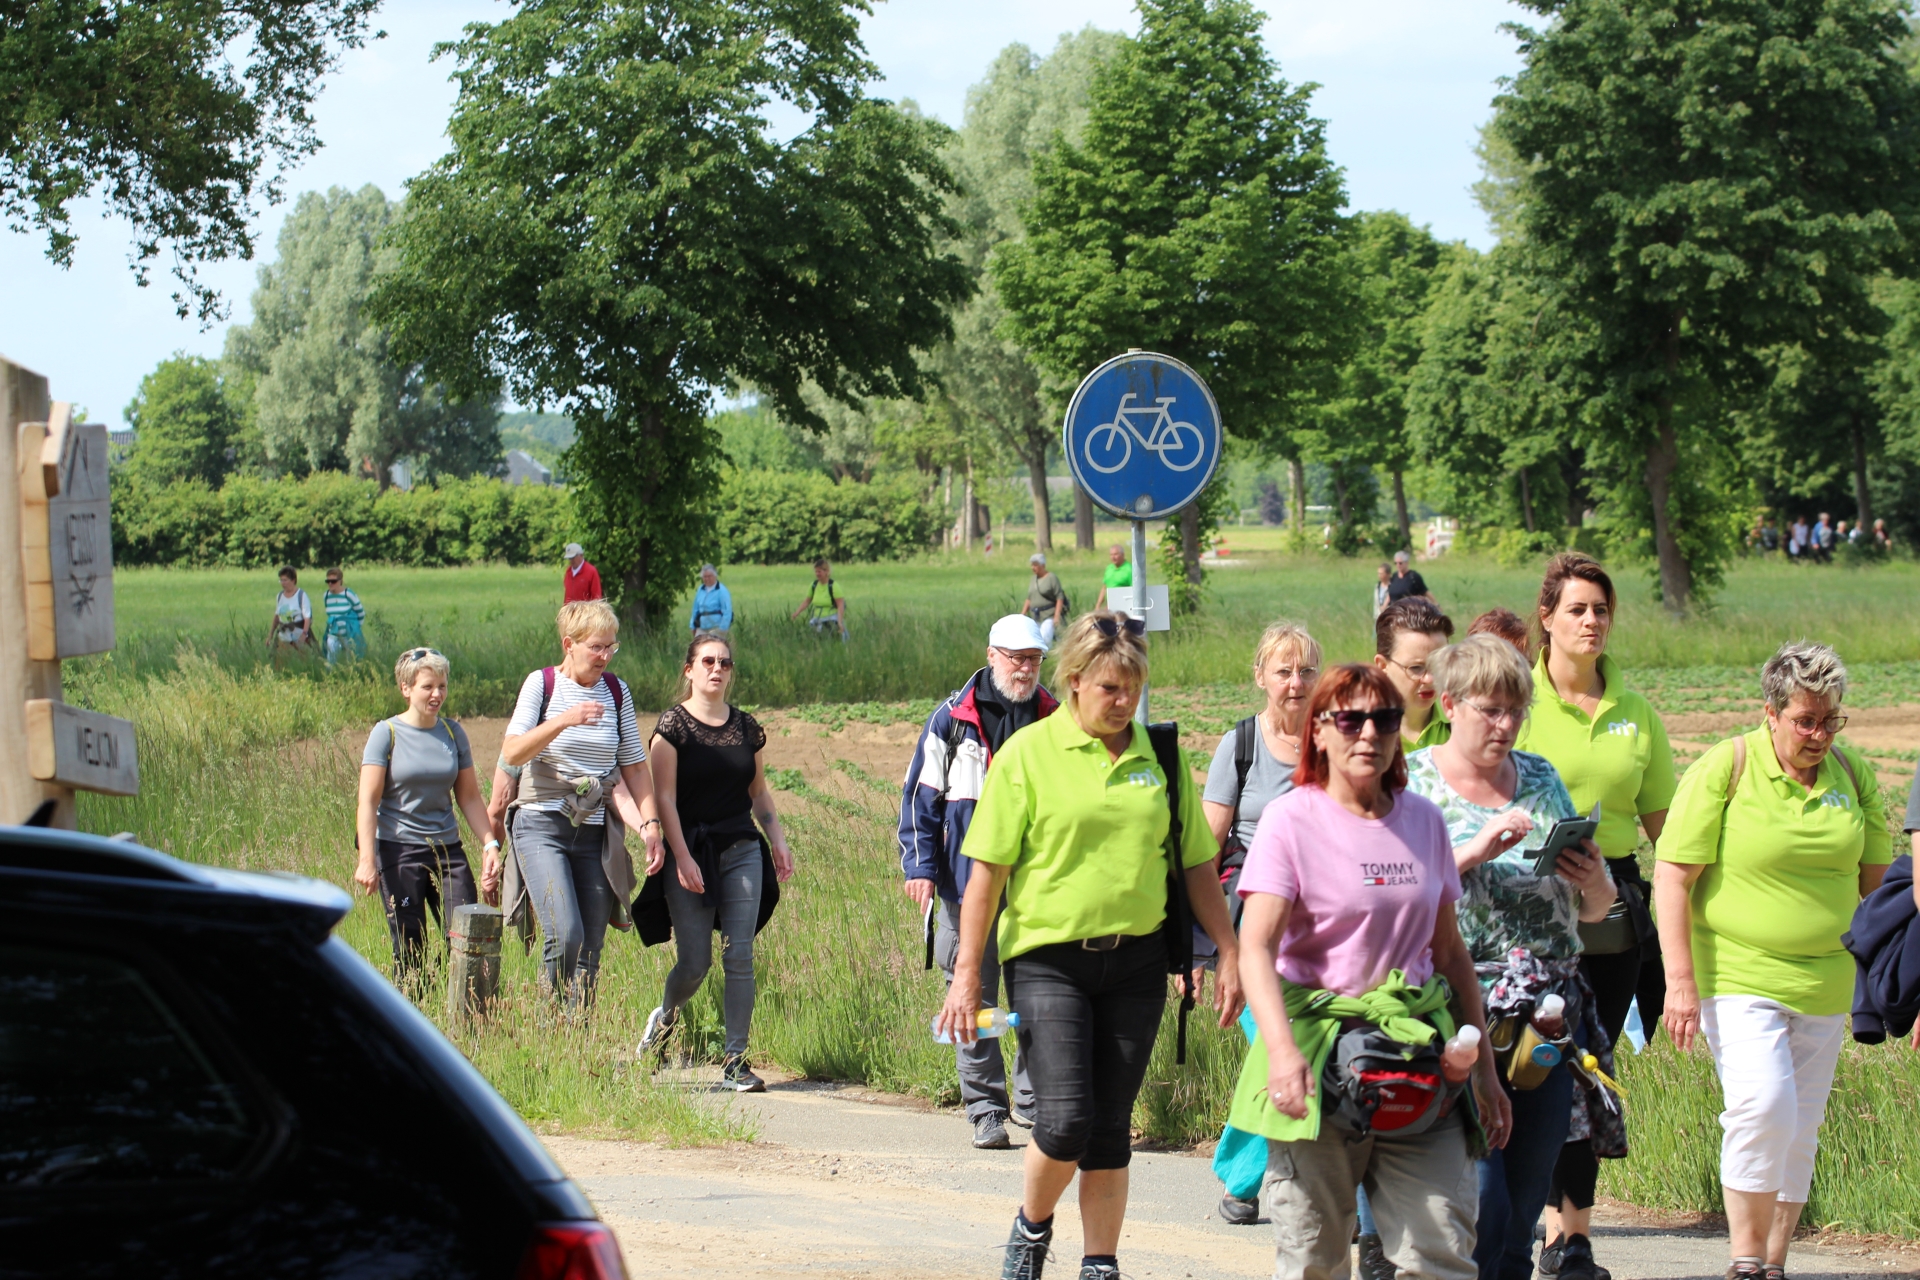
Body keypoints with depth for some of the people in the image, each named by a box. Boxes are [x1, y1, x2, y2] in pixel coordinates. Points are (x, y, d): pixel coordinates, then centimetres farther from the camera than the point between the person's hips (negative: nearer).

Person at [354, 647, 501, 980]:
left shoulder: (453, 734, 8)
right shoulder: (387, 734, -4)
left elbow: (470, 798, 11)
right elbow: (368, 801, -9)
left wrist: (491, 844, -1)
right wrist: (367, 860, -18)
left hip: (447, 850, 4)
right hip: (398, 851, -4)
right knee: (410, 952, -2)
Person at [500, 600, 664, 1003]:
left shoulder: (617, 691, 10)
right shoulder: (542, 684, -1)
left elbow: (634, 766, 13)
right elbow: (511, 753, -11)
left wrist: (650, 824, 0)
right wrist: (563, 721, -24)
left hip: (595, 833, 4)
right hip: (542, 828, -4)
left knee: (589, 951, 0)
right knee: (565, 935, -20)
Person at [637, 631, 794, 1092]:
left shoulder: (746, 727, 10)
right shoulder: (673, 725, -4)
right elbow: (665, 798, -8)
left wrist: (778, 839, 8)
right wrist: (682, 857, -15)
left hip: (741, 851, 3)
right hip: (691, 854, -3)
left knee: (739, 956, -5)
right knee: (694, 962, -3)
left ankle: (735, 1058, -2)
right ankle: (664, 1018, 30)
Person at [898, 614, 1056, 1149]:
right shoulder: (953, 719, 1)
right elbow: (921, 794, 3)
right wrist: (920, 865, -3)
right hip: (969, 882, -2)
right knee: (974, 997, 0)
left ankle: (1034, 1098, 13)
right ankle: (987, 1109, 7)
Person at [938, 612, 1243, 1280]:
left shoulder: (1159, 756, 7)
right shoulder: (1028, 754, -4)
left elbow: (1196, 865, 13)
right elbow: (987, 869, -4)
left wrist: (1230, 955, 9)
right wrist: (967, 973, -7)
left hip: (1136, 959, 3)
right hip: (1048, 957, -3)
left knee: (1111, 1126, 6)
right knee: (1064, 1120, -12)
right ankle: (1031, 1226, 17)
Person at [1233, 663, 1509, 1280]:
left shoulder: (1422, 819, 11)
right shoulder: (1292, 820, -3)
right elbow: (1255, 947, -13)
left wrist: (1483, 1068, 14)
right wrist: (1282, 1051, -28)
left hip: (1419, 1047, 4)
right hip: (1320, 1045, -3)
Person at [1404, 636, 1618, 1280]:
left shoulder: (1541, 779, 14)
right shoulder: (1411, 781, 2)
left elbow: (1594, 910, 19)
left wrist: (1593, 880, -3)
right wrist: (1473, 852, -20)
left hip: (1551, 1015, 5)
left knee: (1524, 1207, 5)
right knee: (1479, 1204, -14)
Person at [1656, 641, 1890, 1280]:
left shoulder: (1852, 773, 6)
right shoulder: (1725, 767, -8)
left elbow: (1876, 876, 17)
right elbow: (1672, 875, -9)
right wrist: (1680, 981, -14)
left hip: (1824, 982, 5)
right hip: (1738, 974, -5)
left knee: (1800, 1126, 7)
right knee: (1762, 1106, -19)